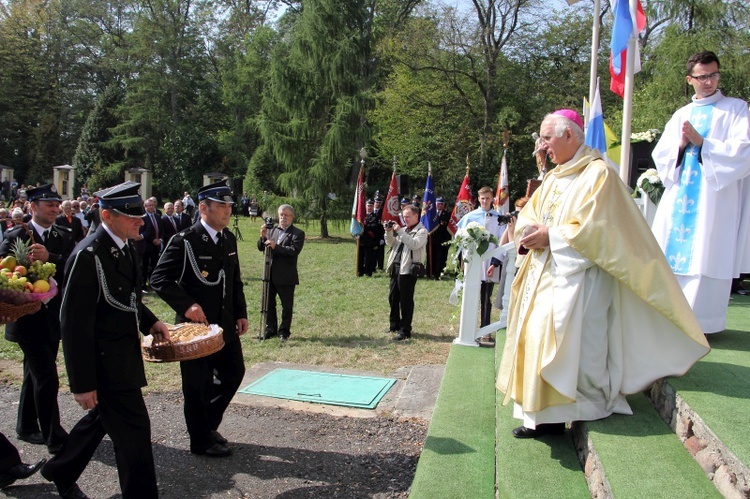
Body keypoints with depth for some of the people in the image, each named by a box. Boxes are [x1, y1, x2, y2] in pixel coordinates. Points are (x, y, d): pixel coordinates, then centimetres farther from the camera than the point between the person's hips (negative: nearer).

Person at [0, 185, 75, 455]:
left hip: (53, 316, 5)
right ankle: (55, 438, 4)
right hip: (29, 317, -5)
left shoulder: (64, 236, 2)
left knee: (35, 374, 20)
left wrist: (48, 258, -27)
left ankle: (26, 427, 36)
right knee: (47, 377, -6)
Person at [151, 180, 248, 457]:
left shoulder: (229, 239, 7)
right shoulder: (185, 241, -15)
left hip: (226, 325, 7)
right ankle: (201, 441, 24)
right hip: (195, 325, -7)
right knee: (197, 384, 5)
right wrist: (186, 306, -23)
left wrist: (241, 313, 9)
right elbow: (159, 279, -15)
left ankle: (208, 424, 37)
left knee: (234, 373, 16)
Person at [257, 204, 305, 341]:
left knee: (287, 306, 5)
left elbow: (294, 251, -19)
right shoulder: (272, 231, 11)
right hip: (270, 274, 5)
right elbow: (261, 248, 7)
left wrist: (276, 246, -26)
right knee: (268, 303, 12)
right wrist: (263, 237, -12)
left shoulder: (298, 233, -5)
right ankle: (270, 329, 25)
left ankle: (284, 331, 18)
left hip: (286, 277, -5)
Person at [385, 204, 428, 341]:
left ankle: (405, 331, 4)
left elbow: (414, 244, -22)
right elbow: (391, 244, 18)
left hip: (408, 269, -8)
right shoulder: (403, 229, 16)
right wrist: (389, 232, 2)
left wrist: (400, 231, -21)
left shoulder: (421, 231, -5)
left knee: (406, 301, -3)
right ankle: (394, 325, 29)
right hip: (396, 267, 8)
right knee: (393, 297, 15)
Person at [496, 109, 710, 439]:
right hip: (544, 275, 8)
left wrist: (550, 236, -14)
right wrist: (530, 233, -6)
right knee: (535, 338, 4)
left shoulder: (598, 174, -8)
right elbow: (527, 217, 16)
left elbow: (593, 230, -17)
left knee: (560, 342, -13)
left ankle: (556, 417, 0)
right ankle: (541, 414, 11)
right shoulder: (554, 178, 17)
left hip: (576, 279, -8)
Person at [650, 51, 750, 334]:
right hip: (679, 197, 4)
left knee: (705, 258, -6)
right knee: (672, 255, 2)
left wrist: (702, 143, -13)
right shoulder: (681, 115, 18)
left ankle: (699, 321, 2)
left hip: (715, 198, -4)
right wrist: (681, 145, -8)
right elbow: (660, 154, 11)